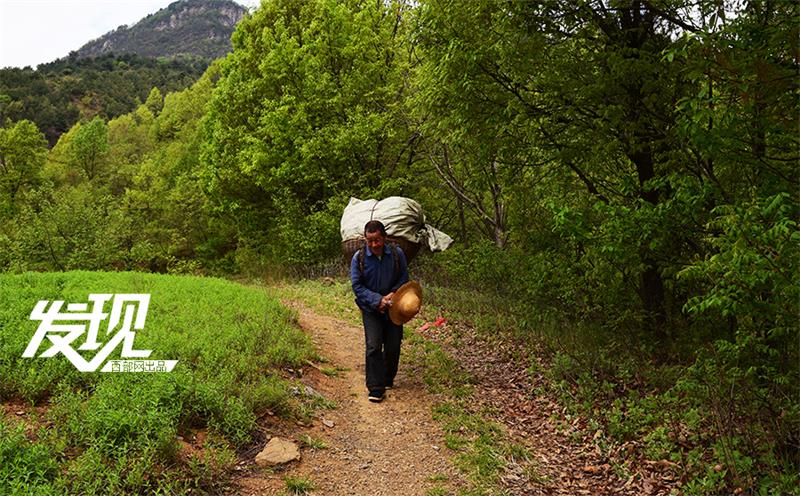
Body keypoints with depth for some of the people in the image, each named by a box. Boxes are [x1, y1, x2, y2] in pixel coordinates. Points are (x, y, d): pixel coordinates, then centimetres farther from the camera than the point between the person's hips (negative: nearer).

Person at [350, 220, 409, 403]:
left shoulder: (397, 253, -6)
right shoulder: (359, 258, -10)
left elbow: (404, 278, 3)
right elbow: (357, 286, -8)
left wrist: (393, 294, -15)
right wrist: (378, 300, -20)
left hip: (393, 307, 2)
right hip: (371, 310, -2)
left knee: (393, 346, 8)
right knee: (373, 346, -10)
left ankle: (388, 380, 28)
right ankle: (375, 388, -5)